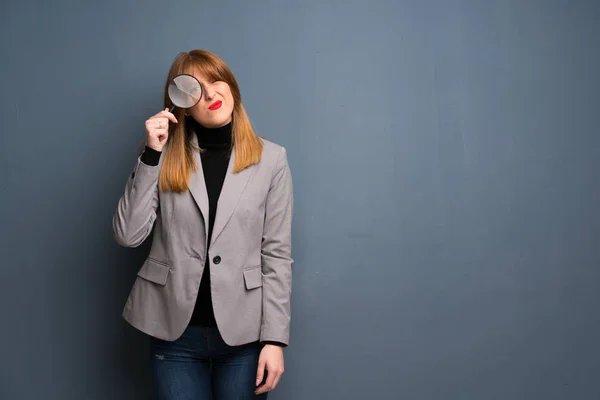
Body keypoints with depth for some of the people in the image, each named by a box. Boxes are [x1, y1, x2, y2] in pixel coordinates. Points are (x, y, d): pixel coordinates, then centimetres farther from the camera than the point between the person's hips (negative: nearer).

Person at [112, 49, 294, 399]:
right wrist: (151, 155, -12)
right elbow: (128, 236, -7)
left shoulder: (271, 158, -2)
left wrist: (274, 338, -7)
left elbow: (277, 255, -3)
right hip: (175, 333, 1)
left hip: (244, 333, -1)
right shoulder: (167, 157, 2)